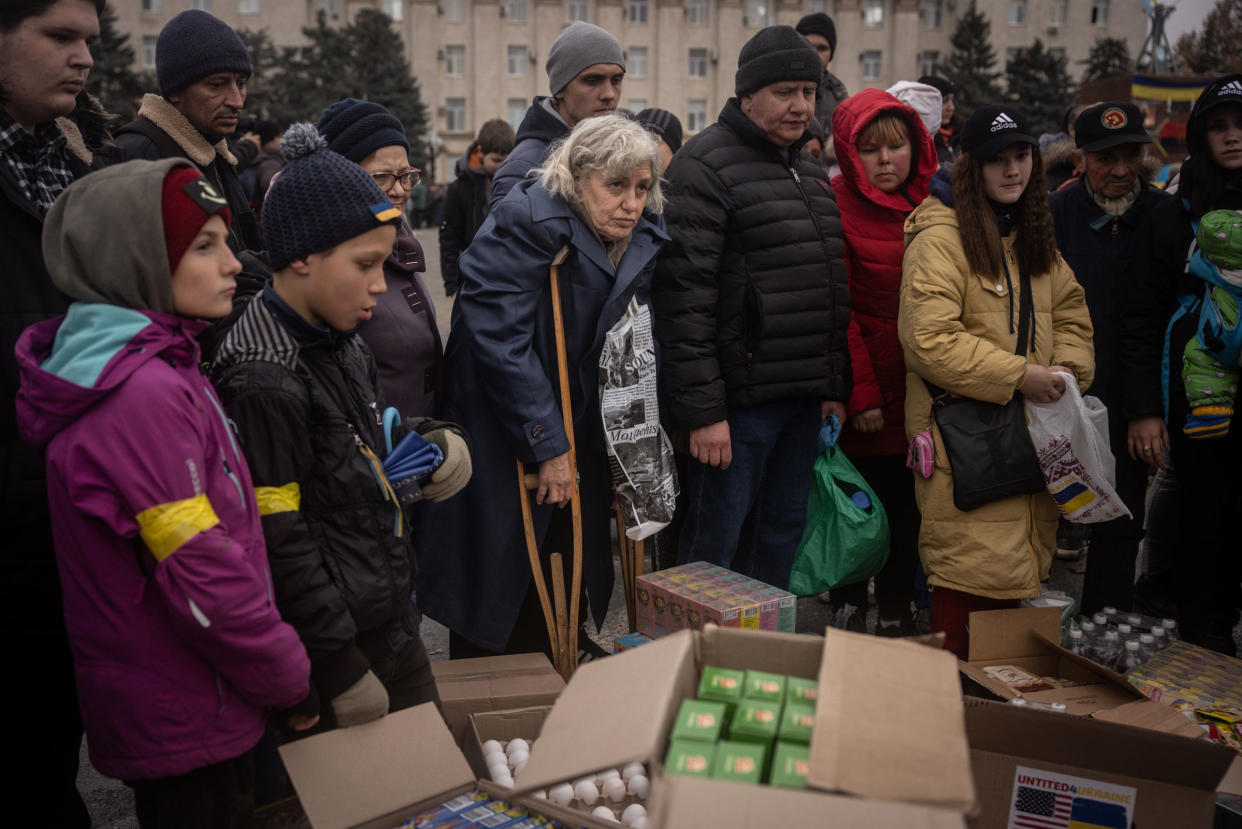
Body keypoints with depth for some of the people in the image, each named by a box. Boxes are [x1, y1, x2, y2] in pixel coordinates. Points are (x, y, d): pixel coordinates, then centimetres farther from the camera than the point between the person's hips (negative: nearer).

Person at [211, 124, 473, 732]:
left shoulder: (344, 345, 6)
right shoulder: (261, 379, -22)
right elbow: (280, 545, -22)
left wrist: (425, 438, 3)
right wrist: (342, 671, -19)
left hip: (394, 623, 9)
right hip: (334, 642, -9)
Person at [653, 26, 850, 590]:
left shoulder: (810, 171, 17)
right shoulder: (705, 167, -10)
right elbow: (685, 296, -18)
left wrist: (835, 387, 17)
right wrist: (701, 410, -20)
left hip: (804, 397, 8)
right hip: (738, 400, -8)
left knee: (784, 532, 17)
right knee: (714, 543, 0)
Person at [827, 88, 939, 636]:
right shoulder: (836, 205, -6)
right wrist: (860, 394, -14)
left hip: (921, 388, 5)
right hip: (866, 390, -4)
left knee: (908, 501, 10)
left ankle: (897, 609, 25)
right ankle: (848, 610, 22)